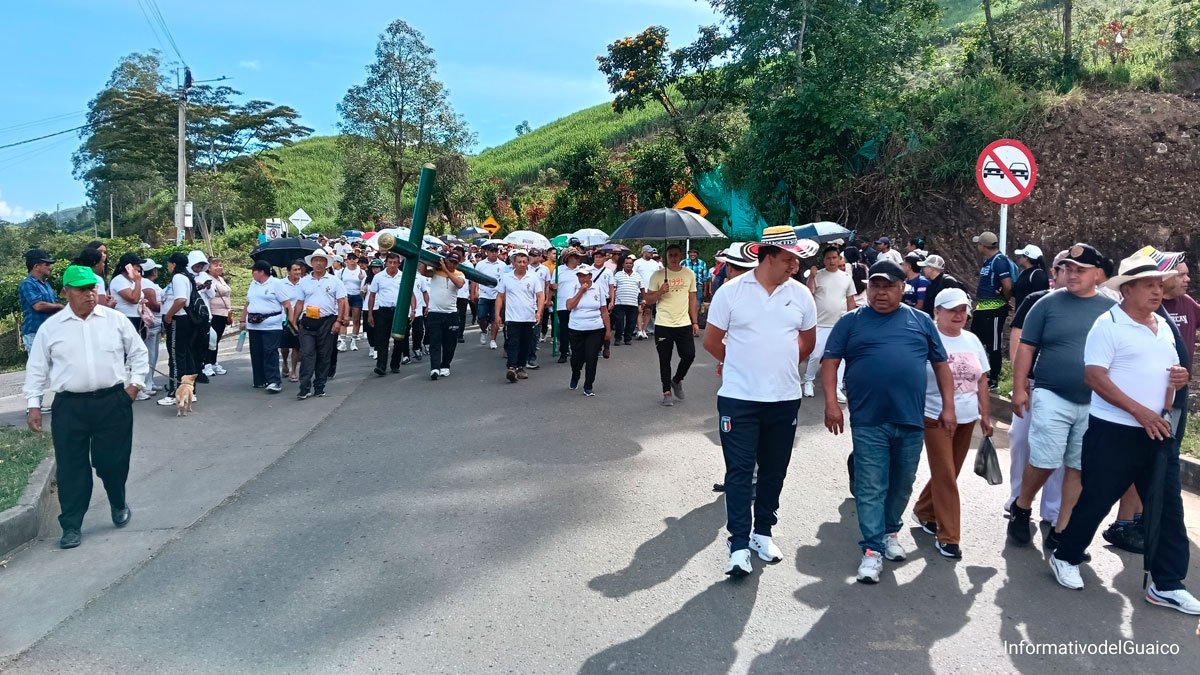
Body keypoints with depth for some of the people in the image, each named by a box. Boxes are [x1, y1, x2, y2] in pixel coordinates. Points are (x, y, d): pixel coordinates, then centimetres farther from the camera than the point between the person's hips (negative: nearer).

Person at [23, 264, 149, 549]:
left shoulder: (116, 320, 2)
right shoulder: (50, 327, 2)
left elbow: (138, 353, 9)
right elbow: (37, 368, 7)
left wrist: (135, 383, 0)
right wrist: (33, 404, 2)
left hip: (113, 402, 0)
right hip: (69, 406, 0)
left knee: (114, 460, 8)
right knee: (71, 467, 3)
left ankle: (119, 504, 34)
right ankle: (71, 526, 14)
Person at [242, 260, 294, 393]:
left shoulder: (276, 284, -4)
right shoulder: (253, 284, 17)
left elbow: (287, 304, -8)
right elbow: (248, 304, 24)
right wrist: (243, 320, 20)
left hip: (271, 325, -7)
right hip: (254, 325, 7)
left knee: (270, 353, -12)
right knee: (256, 354, 8)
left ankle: (274, 381, -13)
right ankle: (259, 381, 16)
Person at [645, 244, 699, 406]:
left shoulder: (689, 274, 7)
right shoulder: (658, 275, -1)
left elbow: (692, 299, 11)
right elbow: (648, 300, 0)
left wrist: (695, 322, 7)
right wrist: (661, 291, -18)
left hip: (684, 324, 2)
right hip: (663, 325, -2)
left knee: (689, 355, -3)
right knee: (665, 360, 4)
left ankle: (676, 380, 24)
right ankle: (667, 392, 16)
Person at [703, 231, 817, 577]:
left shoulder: (801, 294, 3)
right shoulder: (731, 291, -6)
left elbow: (807, 341, 17)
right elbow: (711, 341, 2)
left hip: (785, 398, 3)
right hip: (738, 397, -3)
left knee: (774, 470, 13)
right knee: (739, 471, -2)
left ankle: (762, 532, 29)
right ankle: (739, 546, 2)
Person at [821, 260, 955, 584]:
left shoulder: (921, 321, 10)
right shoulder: (851, 322, 3)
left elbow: (941, 364, 13)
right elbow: (830, 362, 0)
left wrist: (948, 407, 6)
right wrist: (831, 402, -11)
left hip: (911, 420, 3)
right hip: (868, 422, -2)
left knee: (902, 484, 16)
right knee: (870, 488, -1)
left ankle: (890, 532, 35)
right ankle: (873, 549, 6)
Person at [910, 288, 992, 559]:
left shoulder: (972, 340, 8)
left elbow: (981, 381, 14)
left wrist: (986, 416, 13)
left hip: (967, 419, 6)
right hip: (936, 419, -6)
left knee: (947, 474, 14)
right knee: (945, 477, -3)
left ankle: (924, 511, 36)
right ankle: (947, 537, 5)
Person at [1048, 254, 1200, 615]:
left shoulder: (1164, 326, 13)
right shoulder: (1108, 324, -10)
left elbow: (1166, 371, 24)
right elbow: (1094, 376, -17)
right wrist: (1139, 411, -22)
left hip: (1159, 431, 7)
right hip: (1114, 432, -7)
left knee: (1167, 508, 7)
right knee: (1096, 501, 3)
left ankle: (1166, 585, 17)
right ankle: (1065, 557, 23)